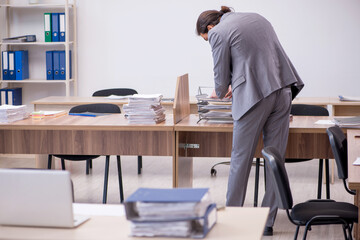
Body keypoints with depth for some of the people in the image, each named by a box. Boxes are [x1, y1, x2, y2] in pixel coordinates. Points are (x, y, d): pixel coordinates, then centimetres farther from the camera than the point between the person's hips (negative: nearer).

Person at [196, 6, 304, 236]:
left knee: (241, 159, 4)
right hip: (283, 90, 7)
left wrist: (221, 93, 25)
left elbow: (222, 77, 2)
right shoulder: (257, 18, 20)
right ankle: (268, 222, 13)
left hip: (254, 96, -7)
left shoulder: (218, 33, -2)